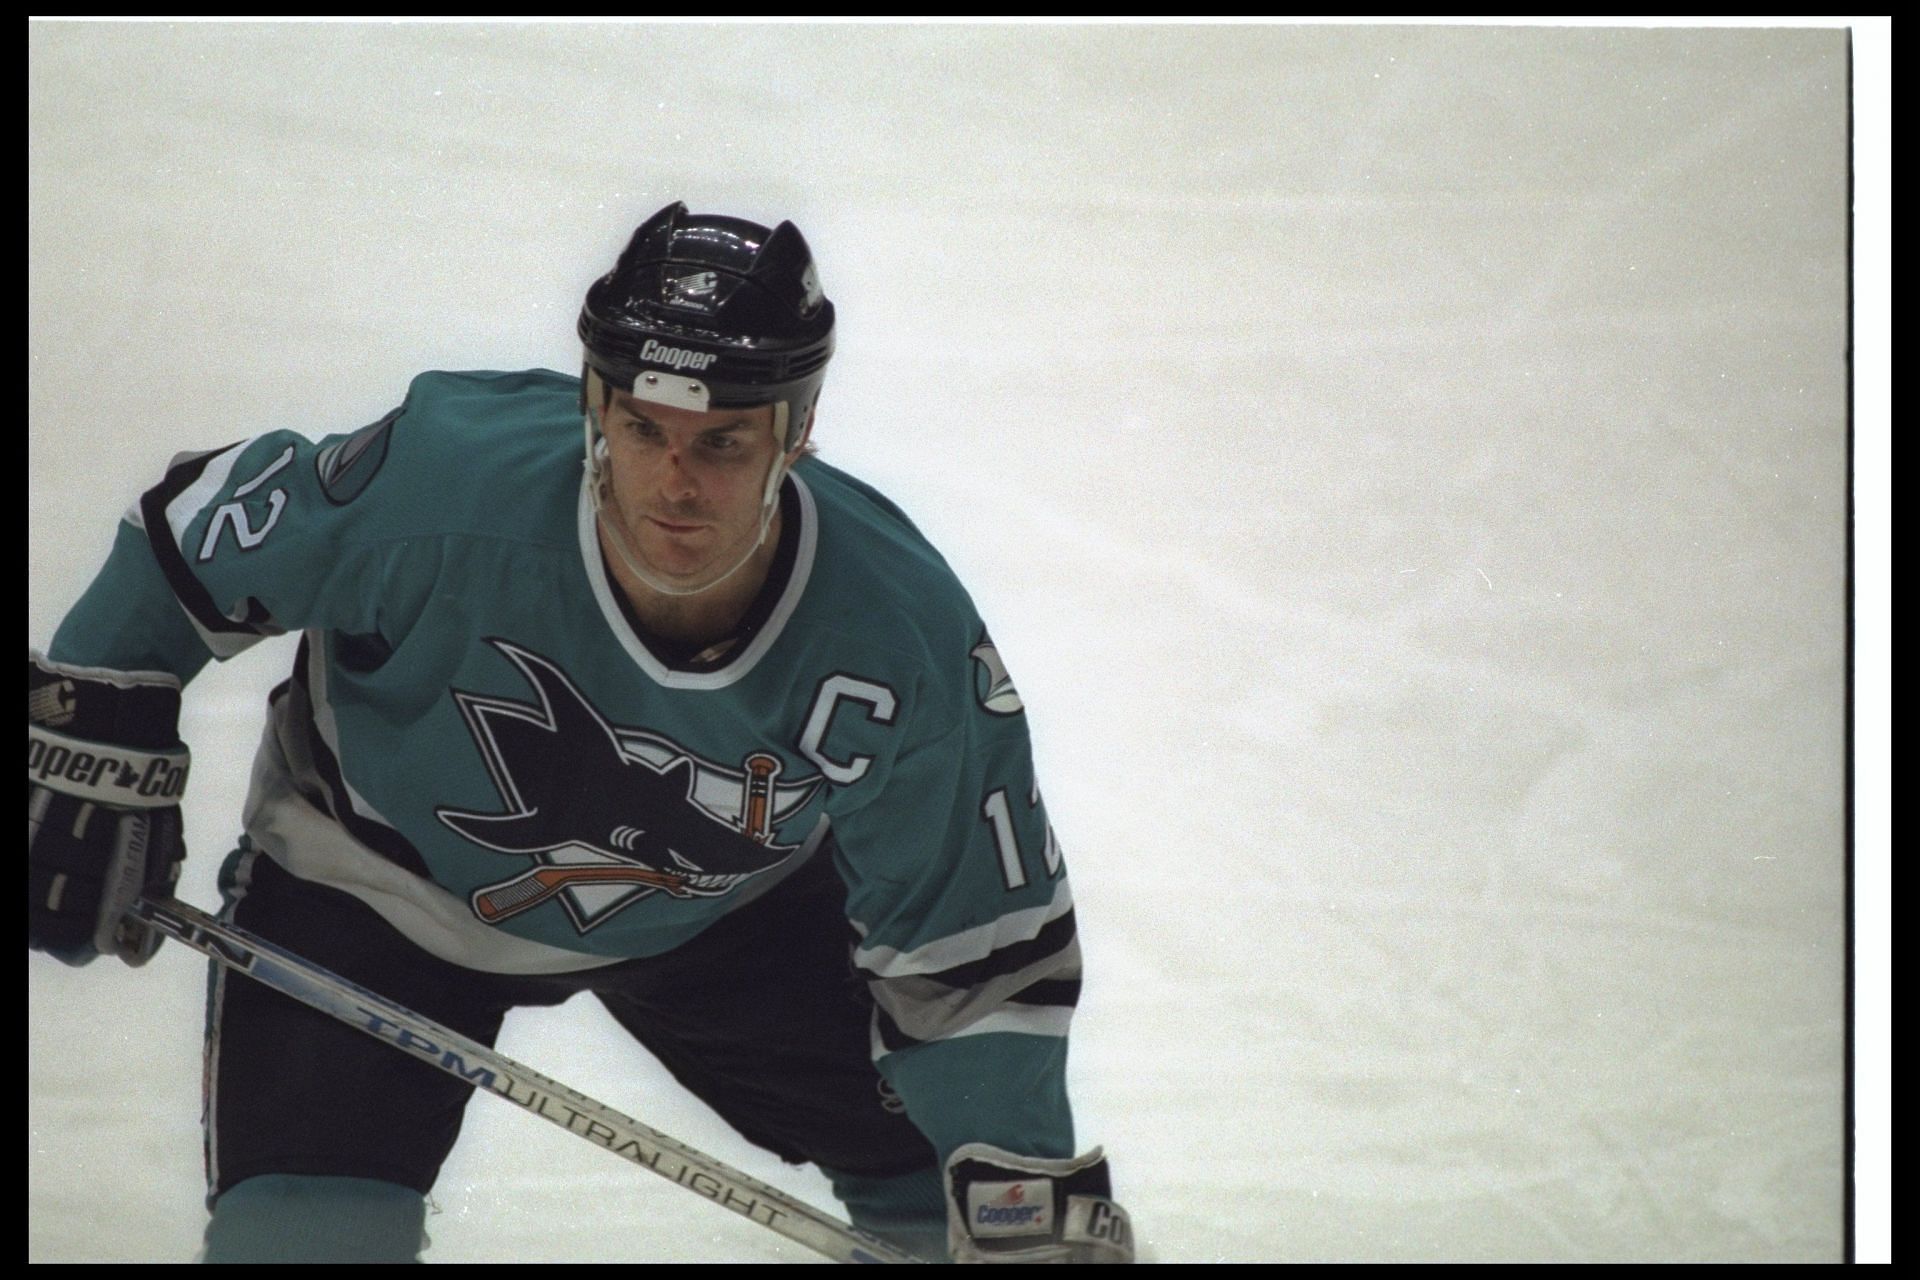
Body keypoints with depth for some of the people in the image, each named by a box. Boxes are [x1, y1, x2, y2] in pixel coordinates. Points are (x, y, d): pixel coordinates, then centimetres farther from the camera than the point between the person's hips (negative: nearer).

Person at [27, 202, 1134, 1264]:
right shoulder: (447, 482, -36)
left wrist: (1033, 1198, -21)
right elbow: (194, 535, -17)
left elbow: (974, 945, -19)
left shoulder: (905, 637, -31)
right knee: (305, 1232, -19)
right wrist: (98, 756, -12)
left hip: (723, 909, 2)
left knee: (966, 1198, 3)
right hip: (380, 880, -2)